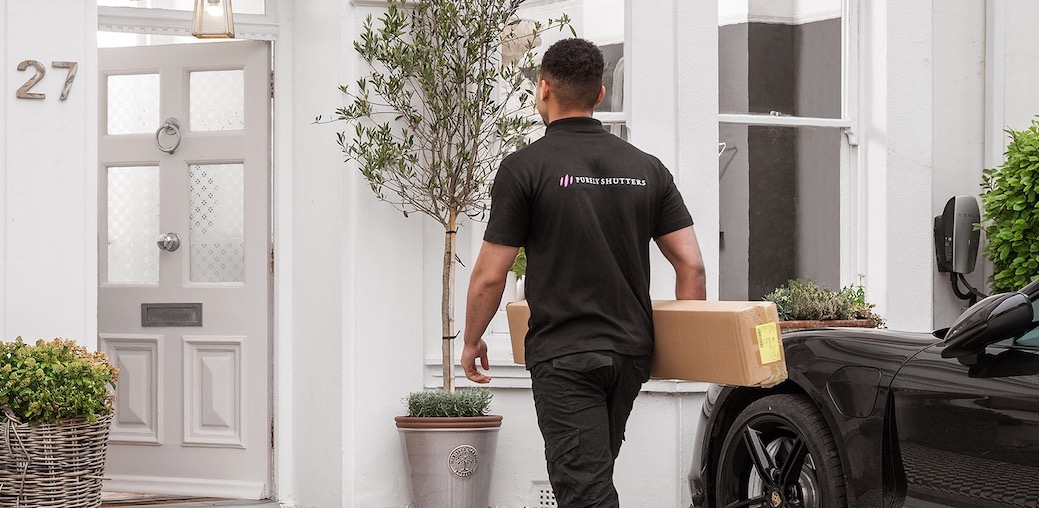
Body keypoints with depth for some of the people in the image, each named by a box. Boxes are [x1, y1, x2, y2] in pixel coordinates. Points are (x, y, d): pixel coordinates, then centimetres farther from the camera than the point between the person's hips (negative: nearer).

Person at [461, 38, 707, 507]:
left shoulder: (525, 167, -8)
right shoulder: (646, 168, 7)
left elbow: (490, 276, -7)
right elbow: (691, 265, 4)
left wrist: (472, 342, 9)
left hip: (564, 356, -6)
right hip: (631, 350, 6)